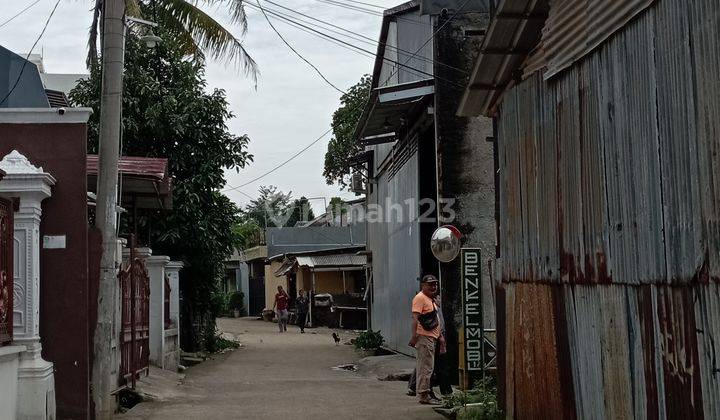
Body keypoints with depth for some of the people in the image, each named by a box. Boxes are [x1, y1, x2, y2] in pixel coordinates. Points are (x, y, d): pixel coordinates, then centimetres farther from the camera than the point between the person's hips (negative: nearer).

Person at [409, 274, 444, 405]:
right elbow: (415, 318, -19)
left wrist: (440, 336, 26)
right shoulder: (420, 298, -10)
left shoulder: (431, 299, 21)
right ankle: (423, 394, -8)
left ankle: (426, 393, 20)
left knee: (427, 367, 14)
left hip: (432, 337, 10)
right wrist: (414, 336, -26)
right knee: (426, 367, -10)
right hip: (424, 337, -10)